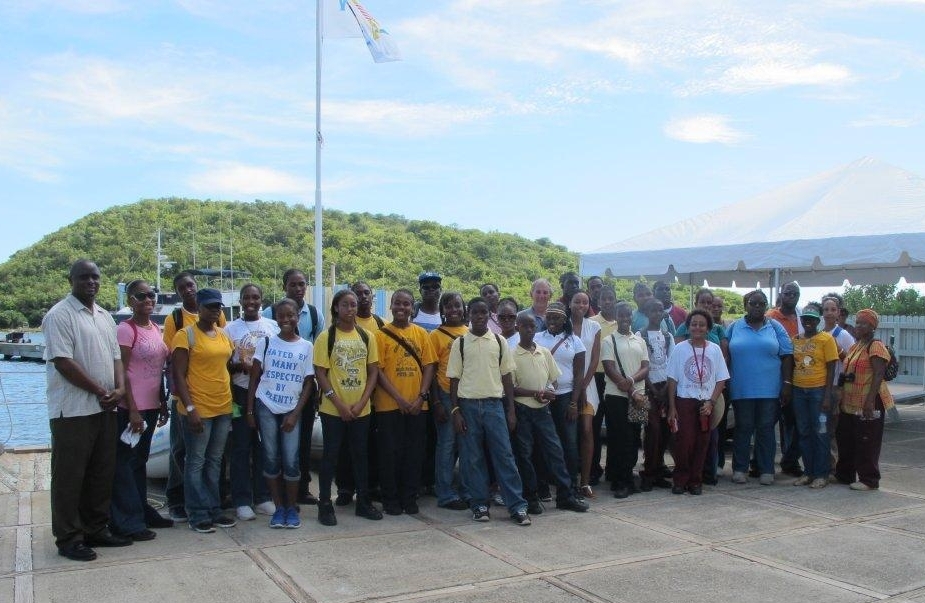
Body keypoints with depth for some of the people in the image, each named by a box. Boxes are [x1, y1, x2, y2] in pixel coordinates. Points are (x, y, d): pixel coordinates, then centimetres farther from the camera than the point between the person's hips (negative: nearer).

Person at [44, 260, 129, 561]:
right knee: (70, 477, 1)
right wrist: (101, 392, -14)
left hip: (104, 409, 8)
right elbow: (63, 362, -17)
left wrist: (119, 388, -2)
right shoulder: (60, 315, -10)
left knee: (102, 474, 13)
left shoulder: (105, 317, 14)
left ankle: (96, 529, 25)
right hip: (73, 411, -8)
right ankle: (68, 539, 10)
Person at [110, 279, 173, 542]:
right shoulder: (126, 329, -12)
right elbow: (121, 372, -15)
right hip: (131, 407, -8)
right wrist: (132, 409, -19)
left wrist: (163, 404, 16)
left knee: (139, 460, 17)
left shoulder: (156, 329, 12)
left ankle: (142, 510, 26)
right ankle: (127, 522, 3)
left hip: (151, 406, 8)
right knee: (125, 463, -1)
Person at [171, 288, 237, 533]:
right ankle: (198, 515, 9)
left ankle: (214, 510, 21)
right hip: (198, 409, -6)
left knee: (215, 462, 13)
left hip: (223, 408, 6)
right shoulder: (186, 335, -7)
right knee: (196, 463, 1)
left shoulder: (224, 335, 12)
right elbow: (178, 375, -12)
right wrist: (190, 408, -19)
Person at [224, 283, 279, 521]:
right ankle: (242, 501, 9)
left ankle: (262, 497, 19)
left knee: (264, 447, 9)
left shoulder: (272, 326, 7)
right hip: (241, 394, -2)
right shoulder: (230, 328, 2)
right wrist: (241, 366, -17)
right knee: (241, 449, 1)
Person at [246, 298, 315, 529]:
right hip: (265, 407, 0)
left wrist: (295, 413, -6)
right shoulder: (265, 342, 0)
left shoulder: (306, 347, 1)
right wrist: (249, 409, -3)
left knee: (291, 461, -2)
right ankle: (279, 508, 15)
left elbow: (308, 383, 2)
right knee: (271, 459, 4)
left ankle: (292, 508, 12)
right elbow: (254, 377, 2)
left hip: (291, 410, 0)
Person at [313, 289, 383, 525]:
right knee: (330, 455, 3)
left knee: (360, 454, 11)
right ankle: (325, 504, 12)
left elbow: (373, 371, 5)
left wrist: (361, 402, -6)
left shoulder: (366, 337, 5)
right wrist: (339, 404, -13)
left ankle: (363, 501, 22)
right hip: (333, 409, -3)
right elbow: (320, 373, -7)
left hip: (361, 409, 3)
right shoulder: (326, 337, -4)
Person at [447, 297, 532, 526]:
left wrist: (511, 409, 2)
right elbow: (454, 379, 4)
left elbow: (507, 376, 7)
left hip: (494, 404, 0)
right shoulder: (460, 343, 3)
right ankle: (479, 503, 16)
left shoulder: (499, 341, 5)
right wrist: (455, 411, -3)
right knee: (472, 458, 4)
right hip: (468, 404, 0)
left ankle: (517, 506, 2)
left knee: (504, 455, -2)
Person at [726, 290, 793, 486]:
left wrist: (787, 383, -2)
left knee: (766, 429, 5)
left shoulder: (775, 327, 6)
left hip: (769, 389, 0)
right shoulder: (734, 328, 6)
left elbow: (787, 357, 4)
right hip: (741, 389, 0)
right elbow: (726, 356, 7)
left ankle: (766, 470, 13)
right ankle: (739, 469, 13)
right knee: (743, 428, 5)